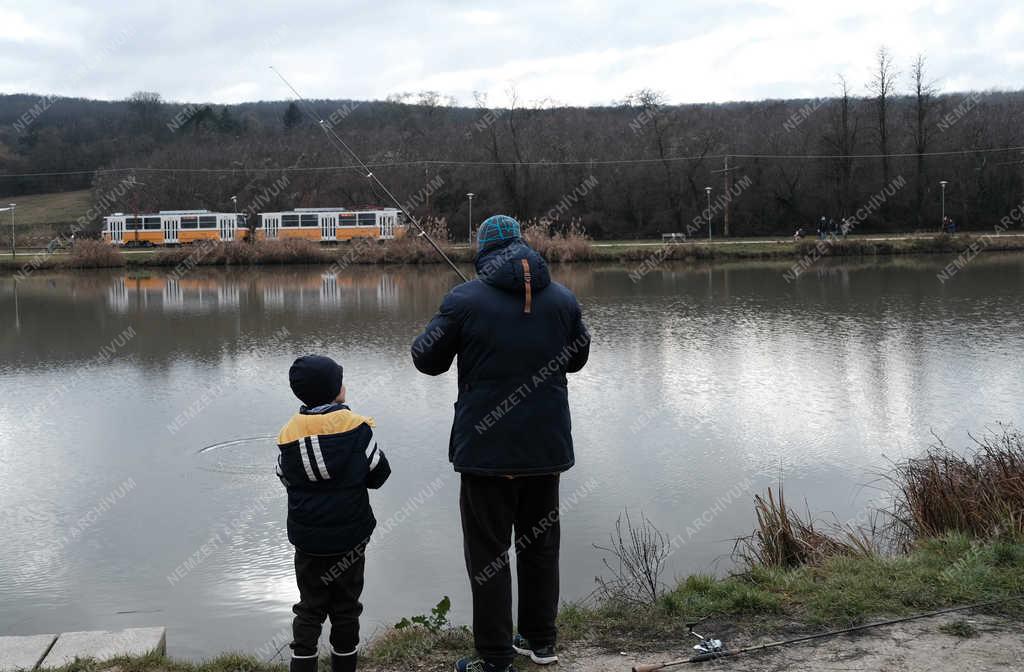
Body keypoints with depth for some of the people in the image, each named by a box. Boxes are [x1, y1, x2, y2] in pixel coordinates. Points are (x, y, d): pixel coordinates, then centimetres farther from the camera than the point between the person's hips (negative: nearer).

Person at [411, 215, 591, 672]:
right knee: (540, 543, 17)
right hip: (546, 446, 4)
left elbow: (427, 358, -2)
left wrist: (450, 331, 17)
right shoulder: (563, 299, 2)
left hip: (488, 449, -4)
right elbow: (577, 358, 15)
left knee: (487, 552, 4)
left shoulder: (465, 300, -11)